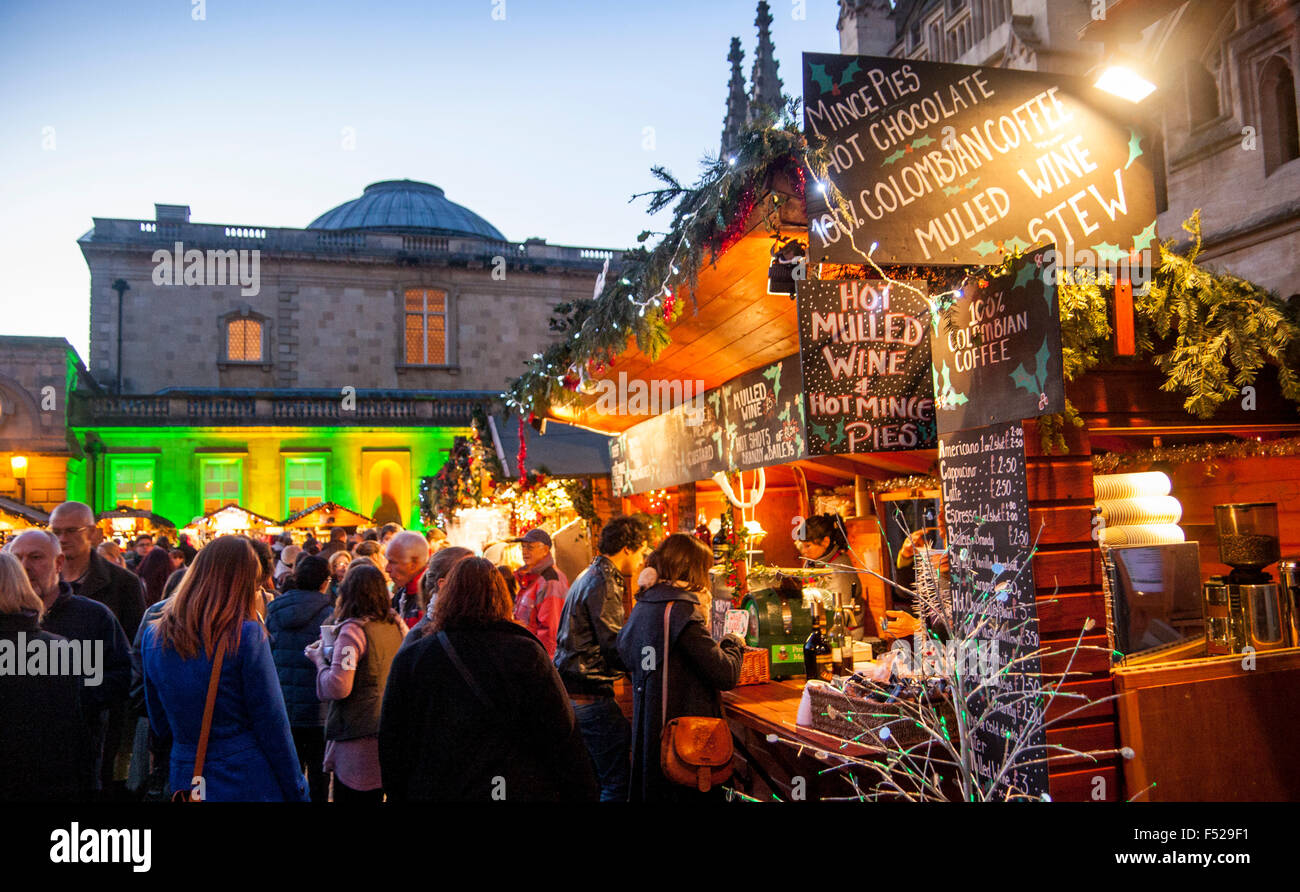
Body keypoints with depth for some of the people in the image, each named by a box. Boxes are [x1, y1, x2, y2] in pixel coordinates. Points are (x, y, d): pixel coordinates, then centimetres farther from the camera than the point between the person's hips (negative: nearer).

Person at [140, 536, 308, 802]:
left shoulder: (153, 636, 1)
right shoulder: (246, 635, -15)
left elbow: (160, 725, 9)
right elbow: (272, 725, -12)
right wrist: (296, 792, -3)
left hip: (186, 782, 5)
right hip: (249, 782, -5)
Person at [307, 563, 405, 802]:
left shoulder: (353, 630, -15)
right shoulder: (397, 625, 4)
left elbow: (338, 688, -20)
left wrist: (320, 659, -1)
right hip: (391, 733, 7)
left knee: (350, 795, 4)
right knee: (375, 795, 18)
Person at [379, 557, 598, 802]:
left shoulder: (408, 660, -5)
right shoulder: (526, 655, -13)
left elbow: (391, 746, 3)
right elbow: (564, 743, -11)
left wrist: (397, 796, 16)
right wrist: (583, 796, -1)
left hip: (433, 792, 3)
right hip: (520, 792, -2)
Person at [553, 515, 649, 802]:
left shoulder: (589, 577, 17)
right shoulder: (603, 584, -16)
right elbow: (616, 647, -19)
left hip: (572, 690, 11)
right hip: (590, 693, -11)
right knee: (618, 779, -8)